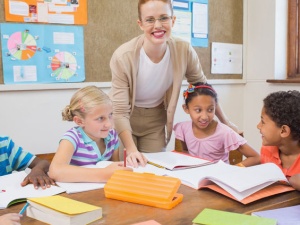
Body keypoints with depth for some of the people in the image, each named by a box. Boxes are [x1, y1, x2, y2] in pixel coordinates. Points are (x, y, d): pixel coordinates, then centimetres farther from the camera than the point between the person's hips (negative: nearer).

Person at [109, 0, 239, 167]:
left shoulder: (184, 51, -19)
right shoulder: (123, 57, -28)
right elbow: (120, 112, -26)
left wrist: (226, 122, 3)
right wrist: (132, 149, -40)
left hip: (156, 119, 2)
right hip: (126, 118, -2)